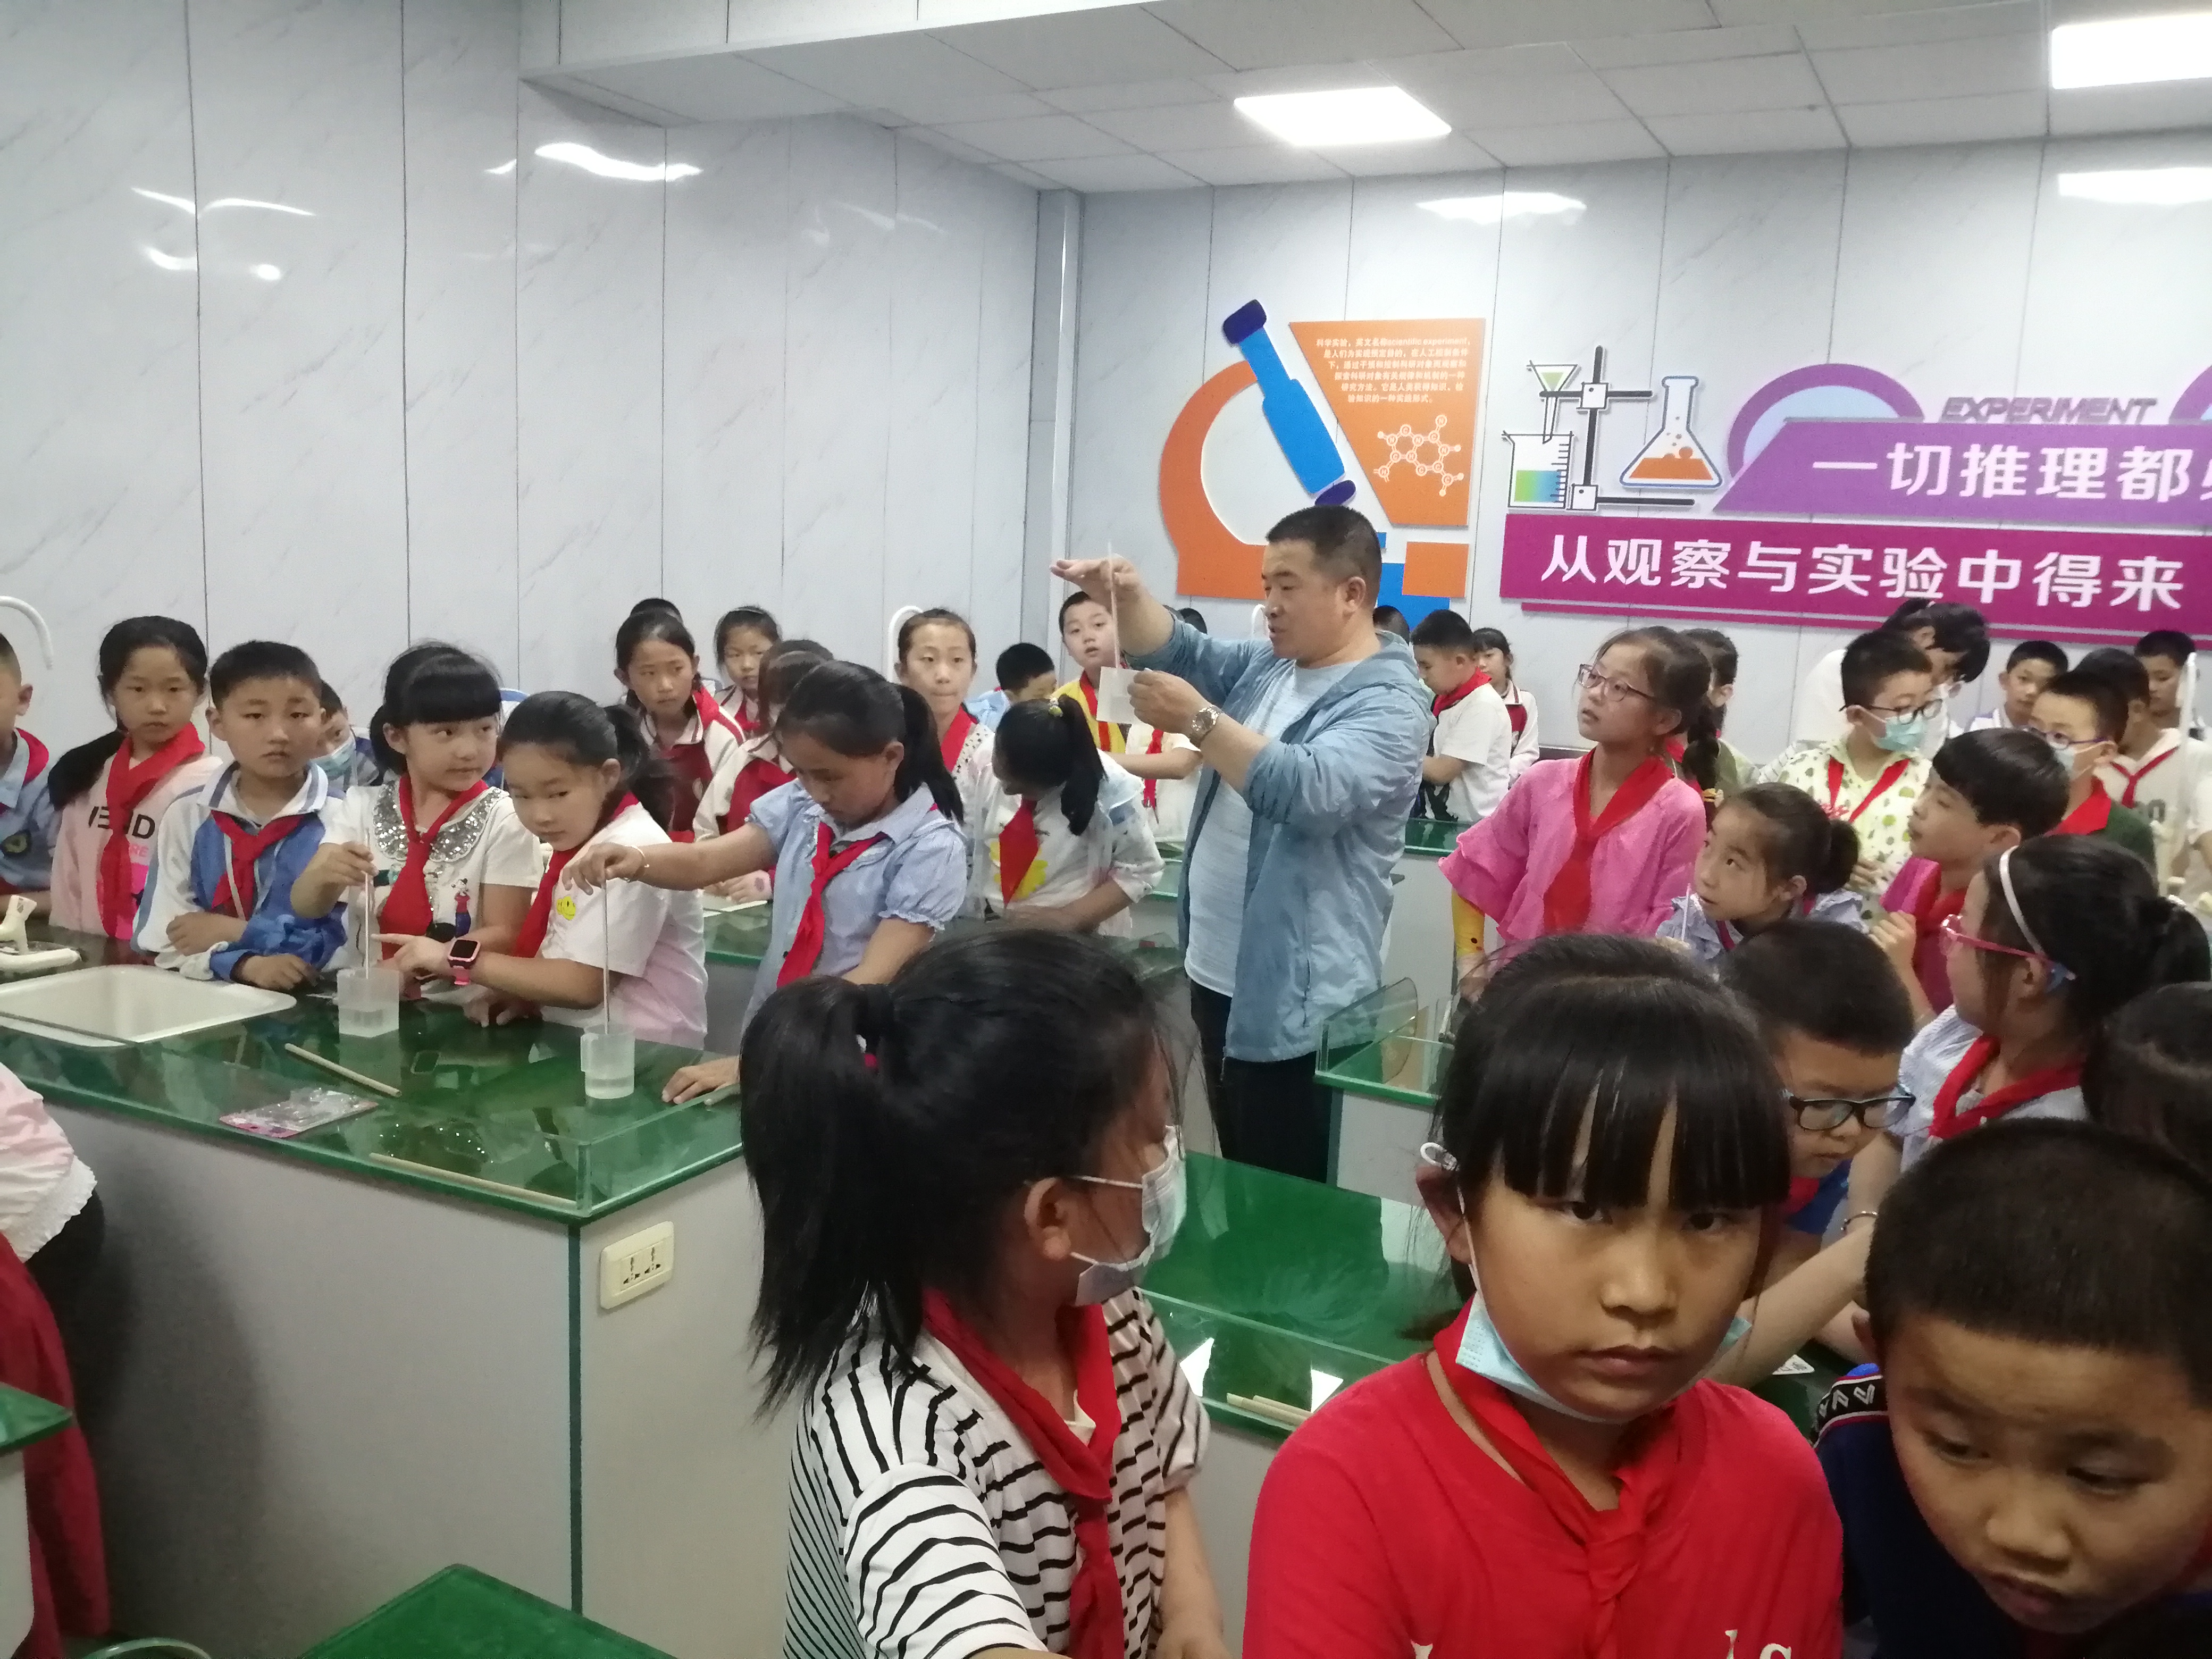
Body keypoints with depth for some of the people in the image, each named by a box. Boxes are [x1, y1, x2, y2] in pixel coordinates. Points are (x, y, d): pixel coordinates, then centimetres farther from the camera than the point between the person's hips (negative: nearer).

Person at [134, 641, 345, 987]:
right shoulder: (186, 816, 6)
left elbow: (353, 946, -10)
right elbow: (164, 943, -2)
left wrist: (236, 932, -8)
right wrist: (249, 966, -18)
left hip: (314, 1002, -1)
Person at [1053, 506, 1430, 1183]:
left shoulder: (1387, 701, -14)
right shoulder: (1264, 667, 11)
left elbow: (1310, 791, -29)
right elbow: (1179, 651, 7)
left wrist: (1198, 720, -29)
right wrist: (1127, 596, -12)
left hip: (1293, 1002, -8)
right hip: (1216, 977, 8)